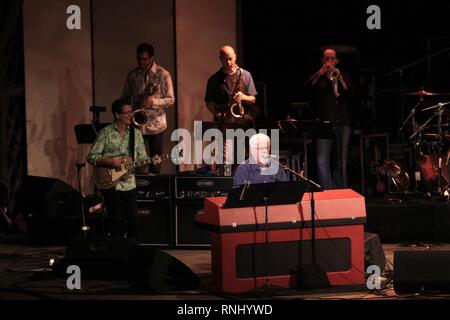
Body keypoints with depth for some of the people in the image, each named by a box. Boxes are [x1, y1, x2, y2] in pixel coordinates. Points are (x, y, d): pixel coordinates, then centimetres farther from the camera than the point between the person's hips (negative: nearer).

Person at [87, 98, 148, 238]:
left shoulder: (136, 134, 7)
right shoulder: (105, 133, -5)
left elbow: (142, 158, 10)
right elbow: (91, 157, -4)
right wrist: (109, 161, -19)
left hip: (129, 183, 3)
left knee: (133, 219, -1)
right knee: (116, 219, -4)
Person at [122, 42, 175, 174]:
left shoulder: (163, 74, -2)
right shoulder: (132, 75, 7)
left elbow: (170, 99, -3)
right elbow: (125, 97, 15)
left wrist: (154, 102, -20)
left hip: (156, 124, -2)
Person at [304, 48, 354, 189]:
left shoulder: (344, 77, 15)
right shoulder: (318, 78, 11)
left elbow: (350, 93, -1)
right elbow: (307, 87, -9)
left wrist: (339, 79, -13)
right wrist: (320, 73, -17)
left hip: (342, 124, 2)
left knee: (341, 162, 5)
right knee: (322, 161, -11)